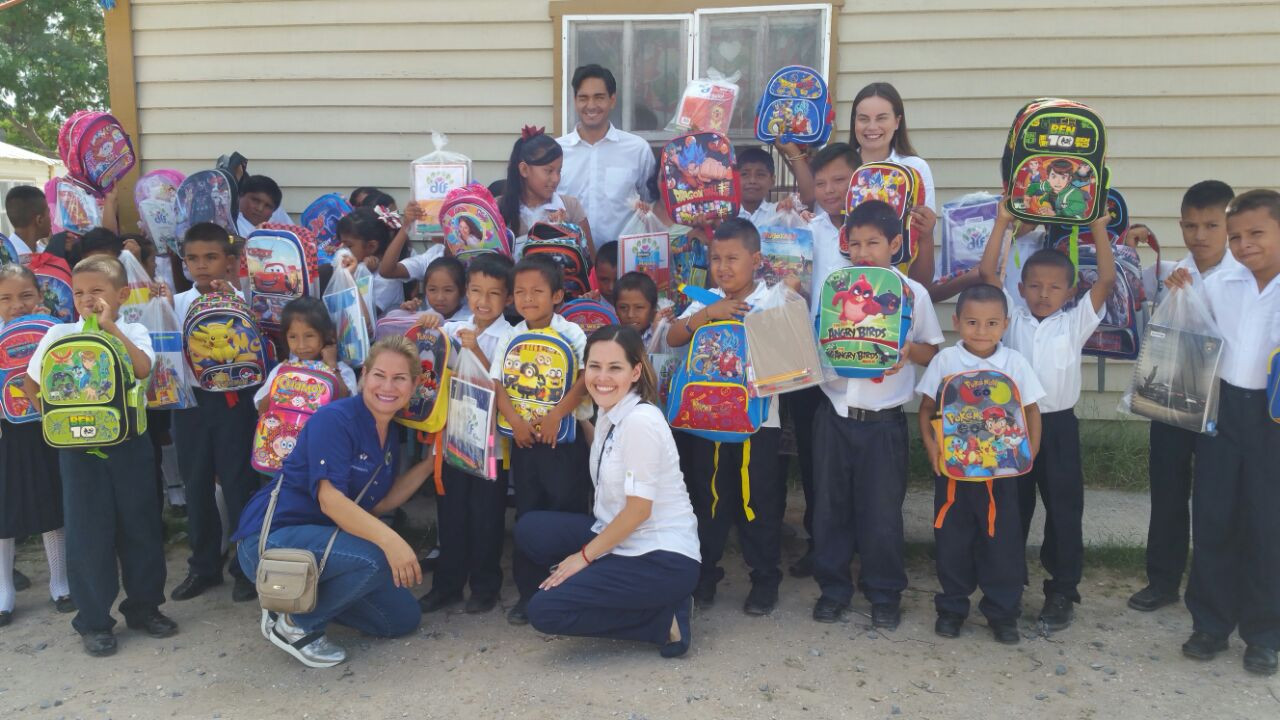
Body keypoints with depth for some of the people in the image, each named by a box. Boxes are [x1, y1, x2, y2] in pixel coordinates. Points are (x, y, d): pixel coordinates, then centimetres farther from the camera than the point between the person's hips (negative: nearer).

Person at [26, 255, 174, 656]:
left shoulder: (132, 333, 1)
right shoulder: (60, 334, 2)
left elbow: (143, 369, -19)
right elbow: (31, 385, 9)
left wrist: (110, 327, -20)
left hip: (129, 441, 0)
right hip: (78, 444, 0)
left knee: (140, 523, 7)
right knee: (88, 530, 3)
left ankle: (143, 607, 23)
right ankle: (94, 621, 16)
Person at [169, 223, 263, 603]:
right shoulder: (177, 302, 5)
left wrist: (231, 299, -21)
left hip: (233, 400, -3)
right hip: (190, 400, 3)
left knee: (239, 483, 3)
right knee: (196, 486, 12)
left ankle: (247, 567, 16)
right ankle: (203, 566, 26)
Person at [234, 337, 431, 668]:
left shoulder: (388, 435, 8)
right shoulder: (334, 418, -18)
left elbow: (378, 504, 7)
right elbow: (329, 499, -28)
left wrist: (430, 462, 3)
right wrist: (390, 539, -39)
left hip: (321, 540, 9)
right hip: (271, 538, -8)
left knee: (404, 618, 7)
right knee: (376, 558, -33)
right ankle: (296, 623, -9)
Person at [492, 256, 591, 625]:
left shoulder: (571, 334, -5)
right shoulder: (511, 338, 6)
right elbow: (497, 383, 1)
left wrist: (556, 415, -20)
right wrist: (515, 422, -13)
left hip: (564, 438, -4)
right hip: (524, 438, 4)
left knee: (567, 509, -1)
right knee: (527, 513, 9)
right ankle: (528, 592, 20)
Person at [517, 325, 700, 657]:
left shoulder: (641, 421, -20)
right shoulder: (608, 414, 6)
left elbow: (638, 510, -18)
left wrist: (585, 555, -10)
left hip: (663, 558, -9)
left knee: (545, 610, -13)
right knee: (530, 529, 4)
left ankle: (665, 621, -3)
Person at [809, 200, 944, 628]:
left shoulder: (913, 293, -2)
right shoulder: (835, 278, 1)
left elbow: (932, 352, 6)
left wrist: (908, 351, -12)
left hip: (884, 420, -2)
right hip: (834, 413, 2)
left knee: (882, 510, 5)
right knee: (830, 506, 10)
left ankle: (885, 593, 23)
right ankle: (833, 587, 25)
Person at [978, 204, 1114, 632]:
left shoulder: (1075, 323, 2)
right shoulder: (1013, 318, 4)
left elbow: (1107, 280, -7)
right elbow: (986, 273, -4)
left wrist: (1099, 228, -10)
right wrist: (1003, 222, -7)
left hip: (1058, 425, -1)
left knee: (1064, 509, 5)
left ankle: (1063, 590, 17)